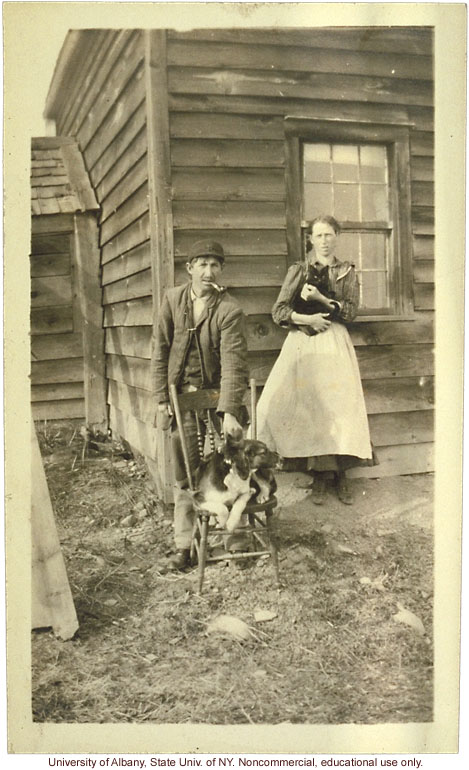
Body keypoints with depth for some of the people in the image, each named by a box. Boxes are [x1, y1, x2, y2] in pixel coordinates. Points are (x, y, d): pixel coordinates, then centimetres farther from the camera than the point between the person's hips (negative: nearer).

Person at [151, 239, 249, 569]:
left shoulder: (230, 310, -12)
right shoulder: (173, 299, 0)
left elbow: (233, 363, -19)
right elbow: (160, 351, 3)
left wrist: (229, 412, -29)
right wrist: (162, 399, -2)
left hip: (217, 393, -2)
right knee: (184, 476, 5)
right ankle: (185, 544, 16)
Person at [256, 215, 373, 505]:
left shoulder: (347, 272, 14)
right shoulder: (298, 271, 14)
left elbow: (351, 311, 0)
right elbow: (278, 311, 6)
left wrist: (321, 299, -11)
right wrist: (305, 318, -9)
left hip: (334, 344, 0)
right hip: (302, 344, 0)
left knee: (338, 405, -10)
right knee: (310, 407, -8)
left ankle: (340, 473, -3)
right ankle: (319, 473, -2)